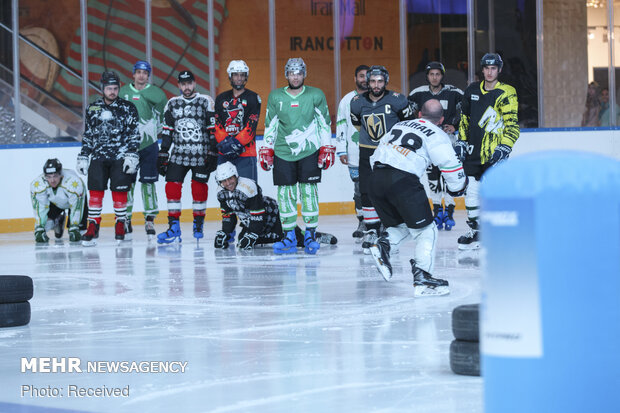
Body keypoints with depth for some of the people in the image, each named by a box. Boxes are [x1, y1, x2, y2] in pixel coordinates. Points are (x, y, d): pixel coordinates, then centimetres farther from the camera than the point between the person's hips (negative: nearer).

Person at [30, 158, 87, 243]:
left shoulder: (73, 181, -42)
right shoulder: (38, 184, -35)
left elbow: (76, 207, -33)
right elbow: (39, 208, -28)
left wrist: (74, 229, -33)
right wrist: (39, 230, -31)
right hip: (54, 202, 3)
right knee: (45, 222, -17)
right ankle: (59, 220, 18)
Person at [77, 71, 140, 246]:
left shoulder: (128, 108, 1)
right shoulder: (92, 108, 10)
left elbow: (134, 134, -1)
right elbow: (87, 135, 17)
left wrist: (132, 156, -10)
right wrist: (83, 157, 12)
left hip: (120, 158, -2)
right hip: (98, 157, 2)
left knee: (119, 192, -3)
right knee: (95, 191, -4)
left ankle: (121, 225, 12)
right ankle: (92, 228, 1)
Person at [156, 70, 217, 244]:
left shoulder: (206, 102, 1)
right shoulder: (172, 104, 10)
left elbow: (213, 129, -1)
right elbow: (167, 131, 12)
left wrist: (213, 154, -7)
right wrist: (163, 155, 8)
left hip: (201, 156, -3)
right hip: (178, 154, 3)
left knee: (199, 189, -1)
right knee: (172, 187, -9)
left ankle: (198, 223, 18)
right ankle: (174, 229, -8)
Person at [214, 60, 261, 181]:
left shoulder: (253, 98, 2)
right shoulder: (221, 98, 13)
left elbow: (251, 125, -7)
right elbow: (216, 124, 6)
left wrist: (237, 143, -18)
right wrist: (224, 142, -12)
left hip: (246, 152, -4)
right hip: (224, 153, 4)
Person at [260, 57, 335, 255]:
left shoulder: (316, 95, 1)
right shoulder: (275, 97, 5)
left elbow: (325, 123, 5)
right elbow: (270, 125, 11)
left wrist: (327, 148, 0)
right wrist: (267, 149, 7)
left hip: (309, 151, -2)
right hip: (283, 153, 2)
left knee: (308, 190, -6)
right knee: (285, 192, -1)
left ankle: (310, 234, 1)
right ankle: (289, 237, 6)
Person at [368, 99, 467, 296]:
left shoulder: (400, 125, 25)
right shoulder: (437, 136, 6)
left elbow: (375, 156, 29)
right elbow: (452, 167, 0)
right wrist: (456, 189, 17)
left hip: (376, 177, 6)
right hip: (403, 180, -6)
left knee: (400, 225, 24)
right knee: (425, 230, 4)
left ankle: (383, 244, -3)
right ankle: (421, 278, -7)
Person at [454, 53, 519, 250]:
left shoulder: (506, 94, -6)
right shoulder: (472, 90, 11)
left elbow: (512, 124, -9)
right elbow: (465, 118, 21)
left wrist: (504, 147, -18)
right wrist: (461, 141, 15)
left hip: (494, 153, -5)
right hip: (473, 151, 5)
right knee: (471, 191, 6)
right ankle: (475, 231, 17)